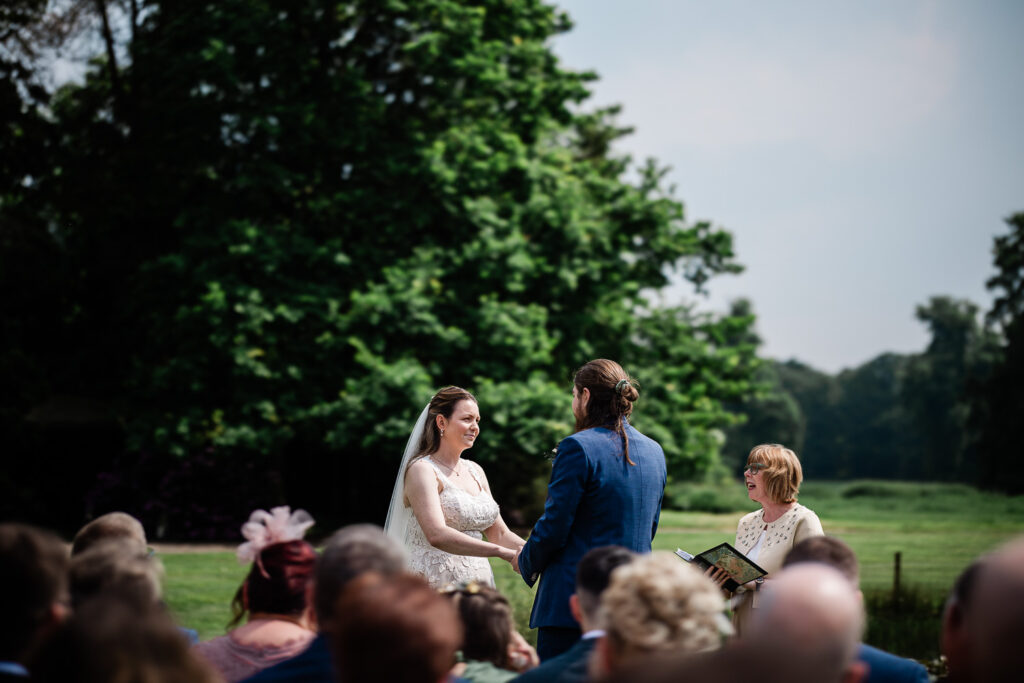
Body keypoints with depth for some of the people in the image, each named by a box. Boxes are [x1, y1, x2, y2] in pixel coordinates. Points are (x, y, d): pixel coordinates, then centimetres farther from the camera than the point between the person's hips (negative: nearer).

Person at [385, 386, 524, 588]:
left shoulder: (475, 471, 15)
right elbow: (437, 535, -23)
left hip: (477, 586, 6)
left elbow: (500, 534, 16)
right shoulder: (422, 470, -8)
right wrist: (502, 552, -29)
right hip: (437, 587, -6)